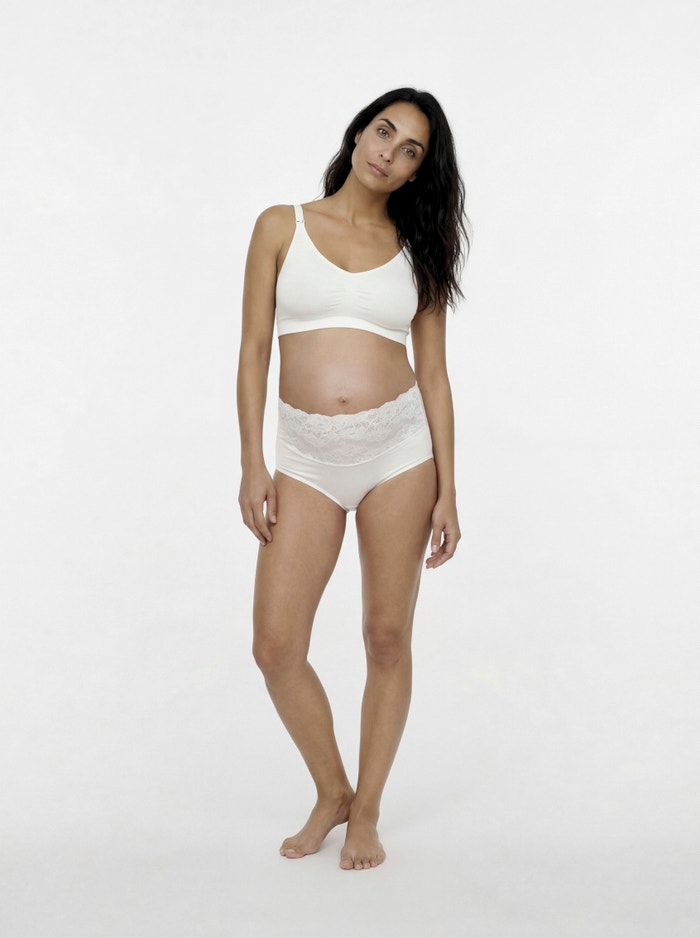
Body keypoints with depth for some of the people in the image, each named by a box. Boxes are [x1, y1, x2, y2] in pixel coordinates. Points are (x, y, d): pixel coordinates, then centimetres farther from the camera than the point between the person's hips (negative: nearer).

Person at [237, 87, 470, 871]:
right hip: (308, 458, 0)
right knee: (276, 646, -2)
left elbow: (432, 373, 6)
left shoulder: (416, 249, 7)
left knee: (387, 640, 6)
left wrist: (446, 488, 0)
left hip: (400, 450, 0)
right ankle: (330, 791, 23)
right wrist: (252, 466, -4)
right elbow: (254, 350, 3)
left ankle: (366, 812, 24)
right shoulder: (282, 227, 5)